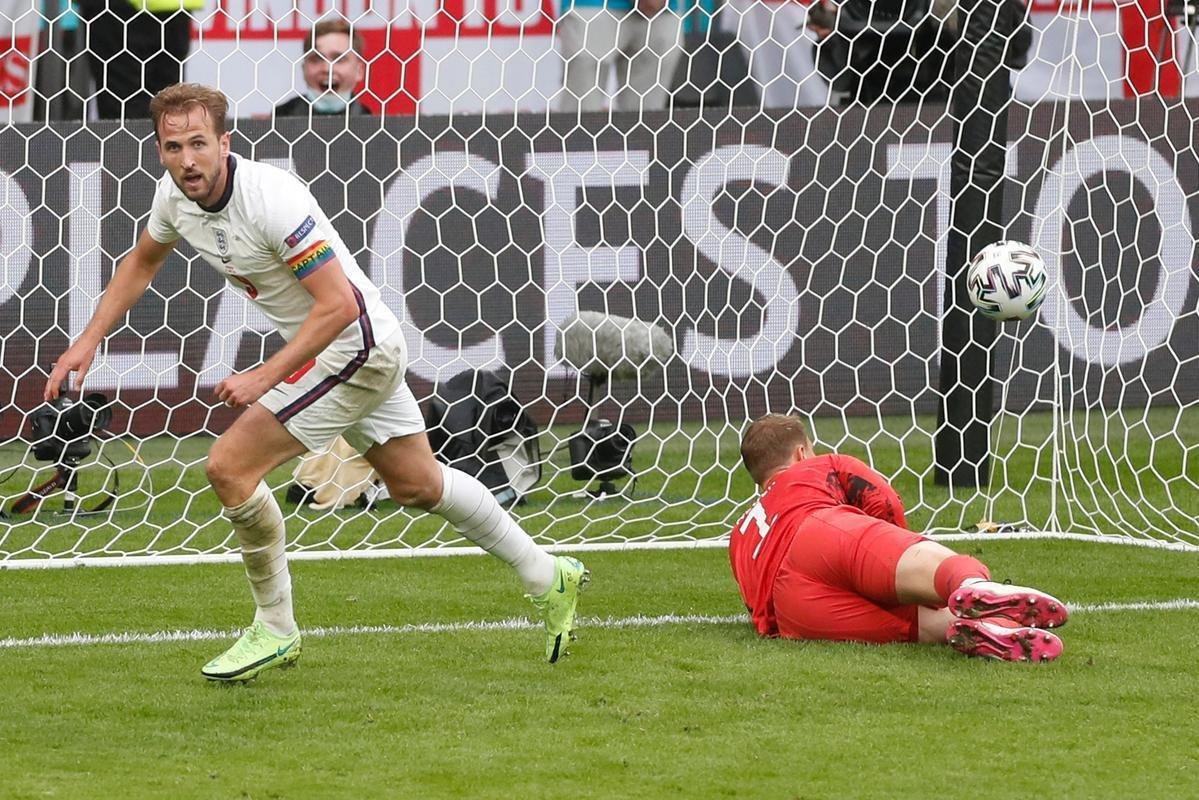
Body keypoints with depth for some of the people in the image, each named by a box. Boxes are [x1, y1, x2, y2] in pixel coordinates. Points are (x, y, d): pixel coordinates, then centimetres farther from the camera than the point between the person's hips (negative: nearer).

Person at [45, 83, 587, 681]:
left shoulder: (271, 199, -30)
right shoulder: (175, 195, -5)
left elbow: (338, 305, -29)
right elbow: (142, 261, 17)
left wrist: (264, 378, -31)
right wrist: (88, 340, 8)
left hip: (354, 345, -9)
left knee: (229, 466, -14)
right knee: (416, 485, 21)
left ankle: (275, 630, 1)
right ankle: (548, 580, 37)